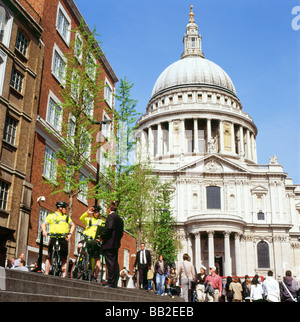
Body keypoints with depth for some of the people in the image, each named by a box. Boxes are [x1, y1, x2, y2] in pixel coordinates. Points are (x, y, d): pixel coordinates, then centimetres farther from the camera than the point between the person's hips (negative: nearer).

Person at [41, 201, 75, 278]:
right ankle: (46, 274, -2)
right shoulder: (51, 216, 14)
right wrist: (44, 231, -14)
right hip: (53, 238, -2)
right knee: (49, 257, -7)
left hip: (64, 239, 2)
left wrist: (70, 233, 7)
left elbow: (73, 225, 25)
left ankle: (64, 275, -3)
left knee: (64, 258, -4)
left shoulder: (67, 217, 23)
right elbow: (43, 224, 7)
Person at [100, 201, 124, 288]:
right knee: (115, 263, 11)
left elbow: (108, 228, -21)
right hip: (116, 243, 9)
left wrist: (102, 236, -11)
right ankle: (114, 283, 14)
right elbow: (121, 233, 19)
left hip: (109, 243, -9)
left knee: (110, 263, -8)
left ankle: (111, 283, -8)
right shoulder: (120, 218, 19)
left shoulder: (111, 216, -9)